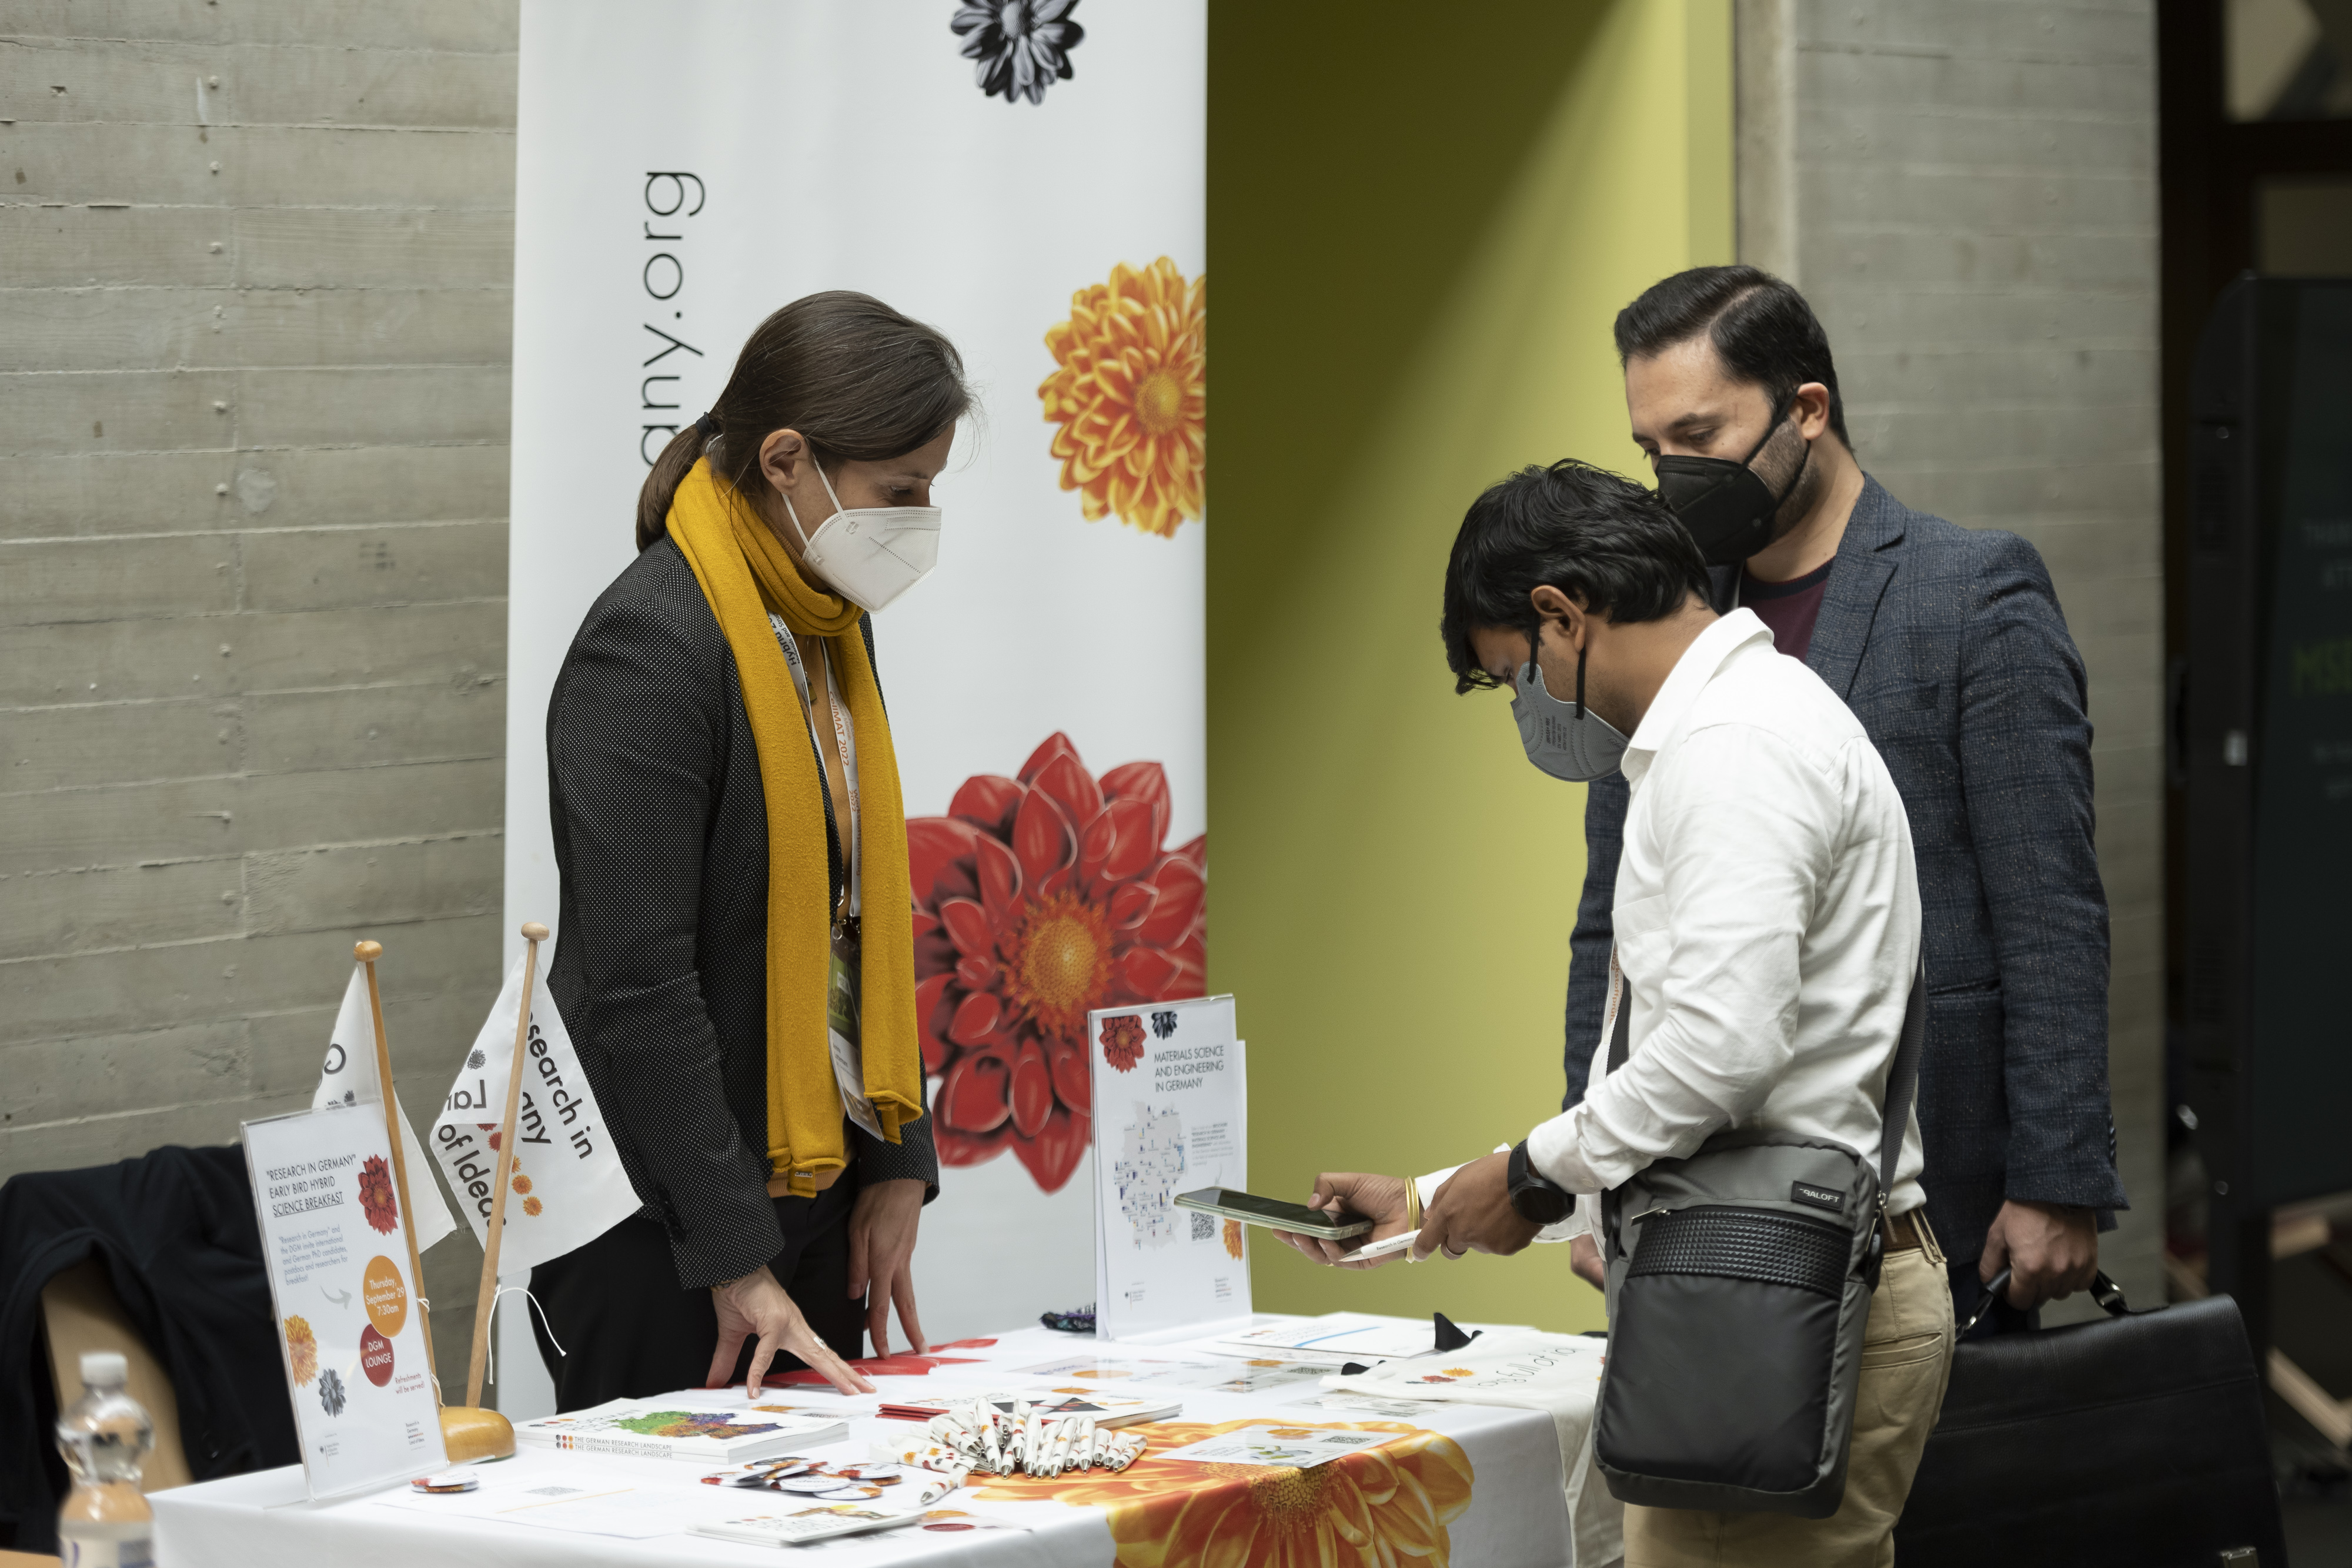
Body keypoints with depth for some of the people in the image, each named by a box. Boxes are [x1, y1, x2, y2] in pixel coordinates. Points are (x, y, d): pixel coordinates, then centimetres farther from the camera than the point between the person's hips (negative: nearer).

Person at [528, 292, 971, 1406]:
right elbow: (636, 988, -21)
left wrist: (900, 1168, 9)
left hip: (816, 1186, 9)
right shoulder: (652, 647, -18)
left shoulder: (831, 625, 10)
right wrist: (737, 1263, -21)